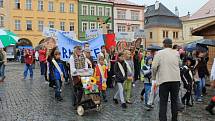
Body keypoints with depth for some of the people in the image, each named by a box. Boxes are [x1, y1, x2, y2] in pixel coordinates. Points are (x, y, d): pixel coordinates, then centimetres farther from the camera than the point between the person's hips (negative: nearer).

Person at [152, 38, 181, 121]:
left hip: (164, 80, -3)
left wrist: (154, 77, 2)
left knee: (163, 102, 3)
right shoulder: (176, 53, 7)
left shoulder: (159, 53, -5)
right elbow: (178, 65, 9)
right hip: (176, 79, 4)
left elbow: (154, 67, -11)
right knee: (174, 101, 16)